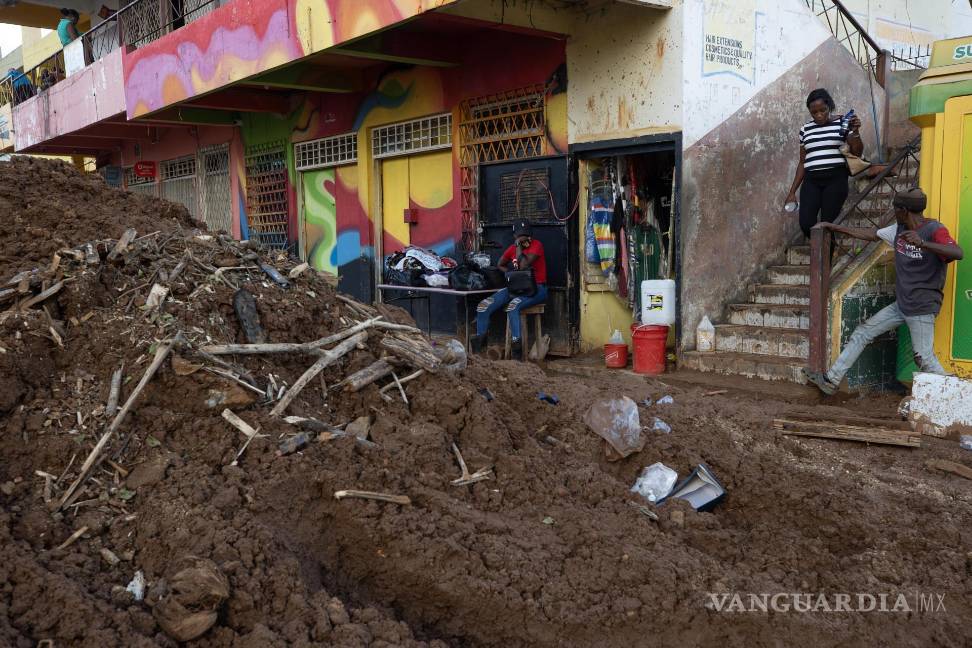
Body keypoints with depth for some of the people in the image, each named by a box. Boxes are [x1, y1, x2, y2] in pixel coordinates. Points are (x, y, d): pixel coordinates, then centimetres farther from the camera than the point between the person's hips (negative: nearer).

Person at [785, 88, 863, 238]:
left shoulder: (843, 123, 4)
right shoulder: (805, 129, 13)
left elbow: (857, 152, 2)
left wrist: (855, 131, -16)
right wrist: (792, 191, 14)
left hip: (836, 179, -3)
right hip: (811, 181, 3)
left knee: (827, 224, -12)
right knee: (806, 224, -12)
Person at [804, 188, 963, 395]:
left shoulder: (935, 230, -17)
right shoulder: (899, 229, 6)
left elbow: (958, 253, -33)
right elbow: (871, 235, 20)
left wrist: (922, 243, -47)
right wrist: (835, 227, 22)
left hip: (922, 307, -8)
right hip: (901, 305, 8)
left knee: (924, 358, -9)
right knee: (862, 333, 9)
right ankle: (832, 380, 14)